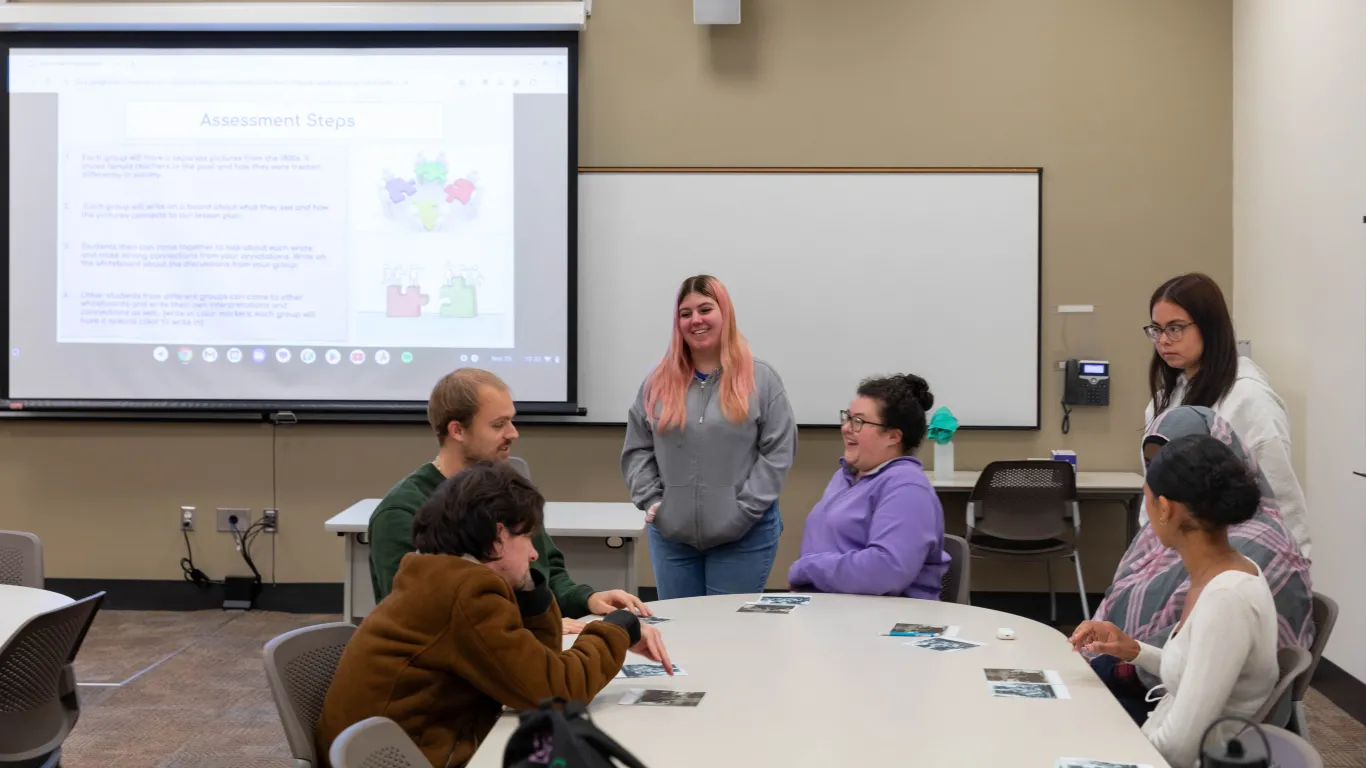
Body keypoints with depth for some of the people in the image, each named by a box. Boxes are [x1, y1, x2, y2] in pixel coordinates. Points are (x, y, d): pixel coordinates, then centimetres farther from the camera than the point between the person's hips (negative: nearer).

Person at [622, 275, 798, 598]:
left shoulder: (760, 379, -1)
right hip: (672, 536, 3)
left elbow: (779, 451, -5)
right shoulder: (658, 382, 8)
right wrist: (651, 500, -3)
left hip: (743, 537, -3)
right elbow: (636, 450, 10)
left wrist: (744, 509, -12)